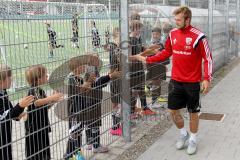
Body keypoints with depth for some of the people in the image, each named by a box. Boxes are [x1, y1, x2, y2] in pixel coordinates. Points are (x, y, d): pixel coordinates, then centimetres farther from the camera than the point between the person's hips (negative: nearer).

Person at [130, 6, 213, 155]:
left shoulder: (198, 36, -15)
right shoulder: (173, 33, 2)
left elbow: (208, 59, -12)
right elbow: (166, 52, 14)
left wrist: (207, 79, -19)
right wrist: (146, 59, 9)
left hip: (192, 82, -5)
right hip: (176, 81, 5)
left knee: (193, 112, 10)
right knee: (173, 111, 10)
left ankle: (193, 140, 31)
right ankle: (183, 134, 36)